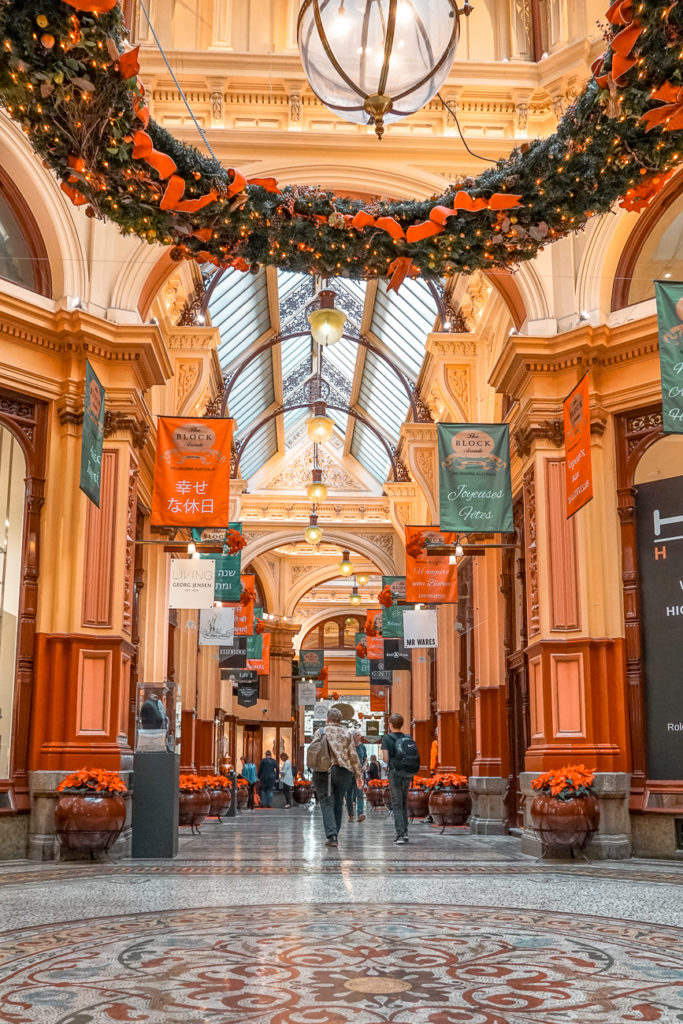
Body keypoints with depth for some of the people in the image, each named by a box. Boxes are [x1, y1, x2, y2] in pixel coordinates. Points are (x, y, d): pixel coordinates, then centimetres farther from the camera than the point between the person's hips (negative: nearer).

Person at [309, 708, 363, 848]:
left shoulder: (320, 732, 3)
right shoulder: (347, 734, 7)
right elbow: (353, 756, 5)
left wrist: (315, 768, 11)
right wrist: (359, 775, 10)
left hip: (323, 772, -2)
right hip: (343, 772, 2)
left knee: (326, 804, -1)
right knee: (338, 804, 14)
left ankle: (331, 836, -16)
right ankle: (335, 836, 17)